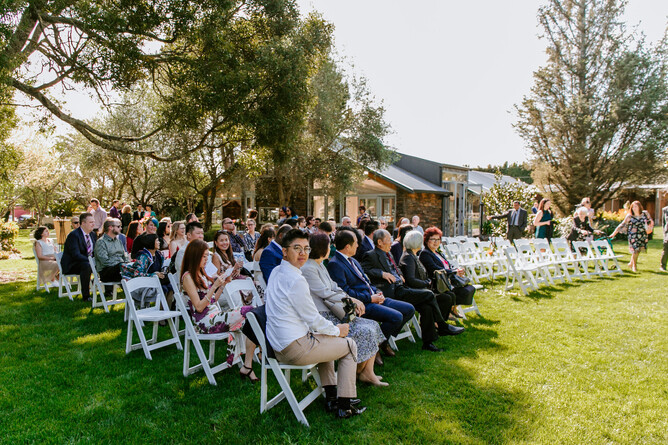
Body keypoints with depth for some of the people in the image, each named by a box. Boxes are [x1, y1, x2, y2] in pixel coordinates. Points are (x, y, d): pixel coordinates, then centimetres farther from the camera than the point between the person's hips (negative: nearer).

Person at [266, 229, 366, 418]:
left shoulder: (276, 272, 7)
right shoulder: (296, 280, -23)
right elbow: (313, 319, -16)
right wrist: (337, 330, 2)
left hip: (278, 346, 10)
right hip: (294, 349, -9)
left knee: (324, 338, 33)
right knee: (350, 345, 8)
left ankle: (331, 396, 34)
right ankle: (344, 406, 15)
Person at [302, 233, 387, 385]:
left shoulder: (320, 265, 16)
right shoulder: (307, 269, -15)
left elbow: (335, 288, 15)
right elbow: (326, 294, -16)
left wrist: (354, 302, -1)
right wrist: (352, 300, -8)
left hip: (333, 312, 10)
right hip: (323, 317, -10)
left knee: (373, 325, -1)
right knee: (364, 332, -20)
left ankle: (368, 372, 0)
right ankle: (359, 372, 2)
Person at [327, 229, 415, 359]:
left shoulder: (352, 260, 18)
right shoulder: (334, 264, -13)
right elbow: (345, 292, -20)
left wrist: (376, 292, 3)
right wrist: (370, 298, -16)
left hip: (372, 298, 10)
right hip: (361, 304, -10)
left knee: (409, 309, 6)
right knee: (396, 317, -26)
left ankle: (384, 339, 15)